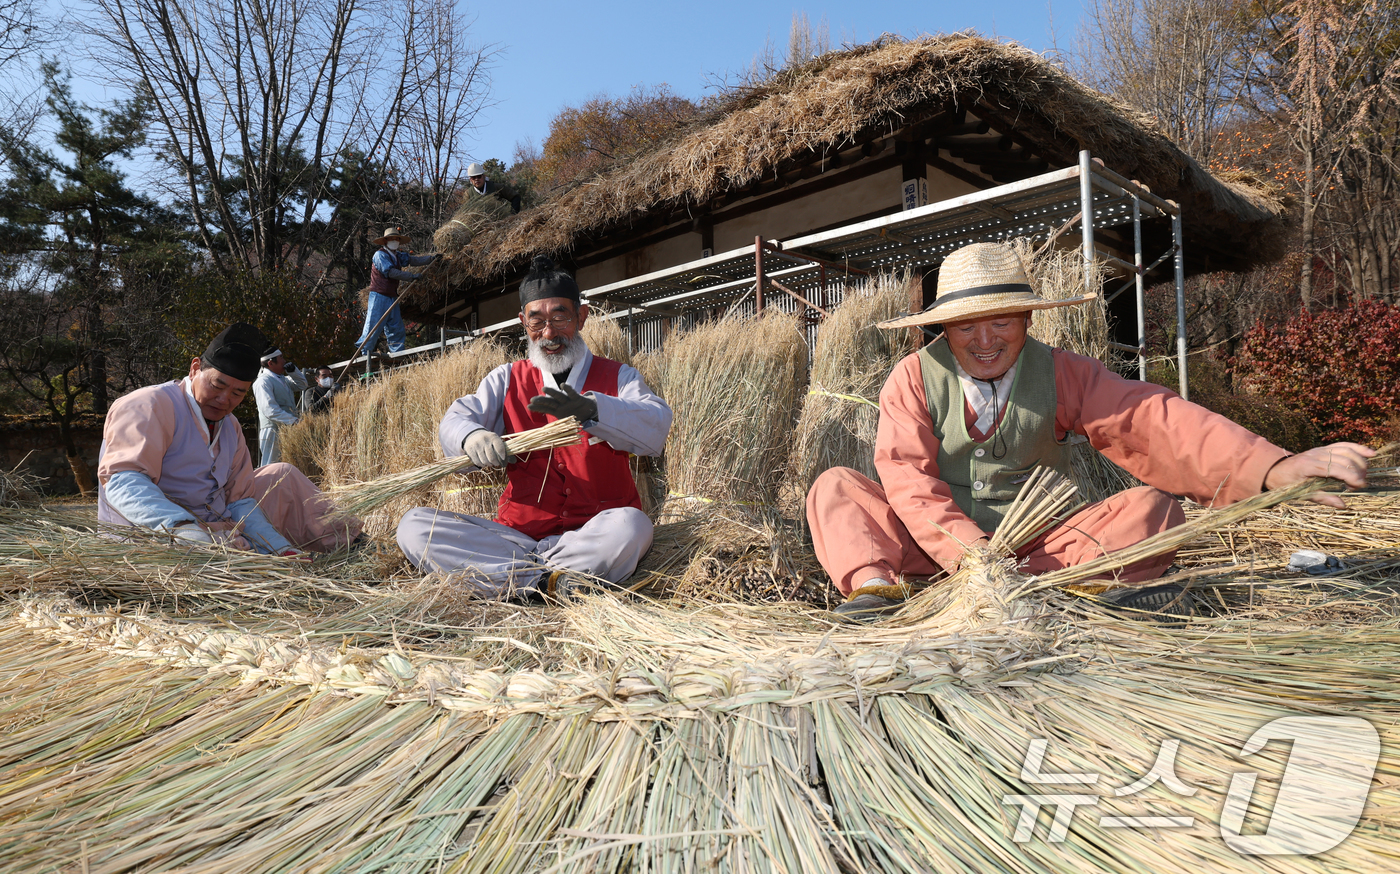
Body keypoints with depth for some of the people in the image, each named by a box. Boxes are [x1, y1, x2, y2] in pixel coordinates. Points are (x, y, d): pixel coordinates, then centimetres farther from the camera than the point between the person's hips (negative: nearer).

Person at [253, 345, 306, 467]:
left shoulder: (282, 379, 18)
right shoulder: (263, 381, -12)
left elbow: (302, 385, 31)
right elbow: (270, 410, -22)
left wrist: (293, 371, 12)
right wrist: (294, 421, -28)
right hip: (273, 431, -9)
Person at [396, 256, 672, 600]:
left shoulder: (617, 377, 8)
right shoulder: (507, 380, 16)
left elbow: (656, 429, -11)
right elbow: (455, 421, 1)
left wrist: (590, 410, -31)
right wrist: (472, 437, -25)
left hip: (593, 532, -3)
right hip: (518, 531, 3)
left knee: (630, 526, -37)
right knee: (414, 527, -18)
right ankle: (553, 581, -24)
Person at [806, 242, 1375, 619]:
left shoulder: (1061, 374, -2)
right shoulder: (913, 380, -6)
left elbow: (1147, 419, -17)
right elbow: (908, 476, -18)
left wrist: (1272, 469, -34)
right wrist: (969, 553, -34)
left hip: (1036, 543, 1)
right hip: (936, 542, -1)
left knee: (1150, 507, -18)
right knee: (836, 486, -19)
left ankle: (1069, 577, -40)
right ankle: (873, 583, -42)